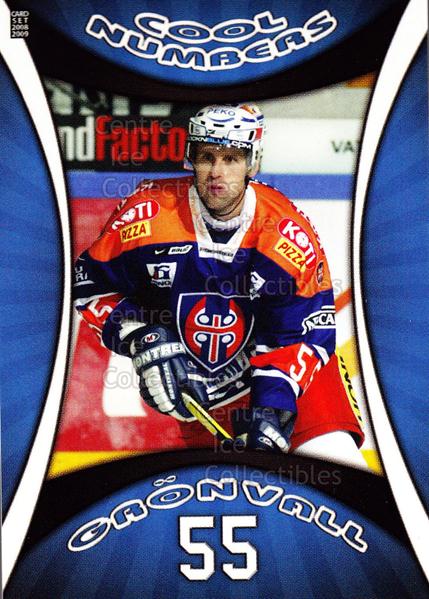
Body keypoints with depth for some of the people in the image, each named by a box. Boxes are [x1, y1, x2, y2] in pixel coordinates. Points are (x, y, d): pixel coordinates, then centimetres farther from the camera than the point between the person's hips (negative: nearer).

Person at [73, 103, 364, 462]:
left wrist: (273, 404, -25)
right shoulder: (147, 216, -18)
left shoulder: (287, 233, -19)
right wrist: (143, 341, -19)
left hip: (281, 363, 0)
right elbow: (91, 281, -6)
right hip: (189, 377, 1)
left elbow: (304, 332, -14)